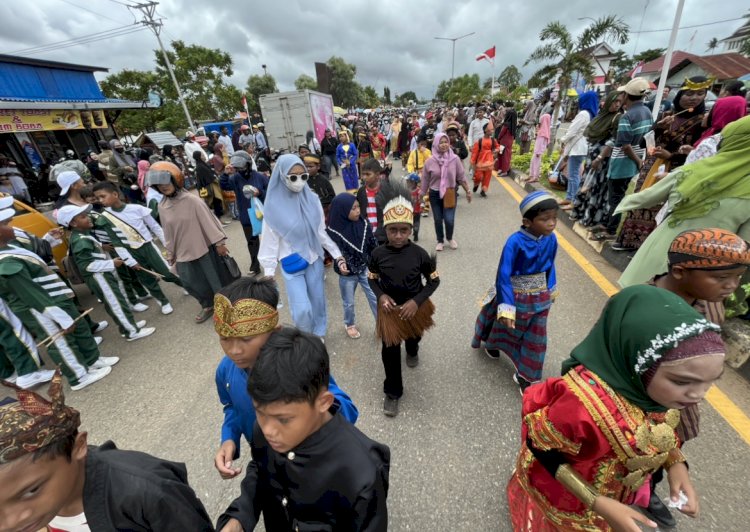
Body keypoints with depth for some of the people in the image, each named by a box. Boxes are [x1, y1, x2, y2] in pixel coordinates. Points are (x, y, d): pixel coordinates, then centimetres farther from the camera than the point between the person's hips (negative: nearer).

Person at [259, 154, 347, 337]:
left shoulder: (312, 200, -5)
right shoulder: (275, 207, -13)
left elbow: (322, 232, 2)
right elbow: (270, 243, -8)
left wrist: (338, 256, -2)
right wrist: (269, 274, -6)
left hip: (315, 259, 3)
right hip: (292, 264, -3)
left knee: (317, 300, 15)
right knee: (302, 310, -5)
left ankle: (318, 334, 41)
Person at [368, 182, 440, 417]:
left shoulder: (420, 254, -21)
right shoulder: (378, 254, -17)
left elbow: (434, 281, -9)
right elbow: (372, 279, -1)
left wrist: (417, 301, -22)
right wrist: (381, 296, -19)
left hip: (415, 307, 1)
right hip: (389, 308, 0)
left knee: (414, 336, 29)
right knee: (390, 349, 6)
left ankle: (412, 351, 68)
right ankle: (392, 392, 29)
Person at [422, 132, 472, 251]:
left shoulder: (454, 159, -6)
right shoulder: (430, 161, -6)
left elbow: (461, 177, 2)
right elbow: (425, 180, 2)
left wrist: (468, 191, 5)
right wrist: (421, 196, 7)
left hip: (450, 193, 0)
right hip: (435, 194, 1)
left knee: (449, 219, -6)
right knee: (438, 220, 8)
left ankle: (450, 239, 25)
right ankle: (440, 241, 30)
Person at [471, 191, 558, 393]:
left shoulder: (551, 239, -14)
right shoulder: (516, 242, -30)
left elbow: (550, 266, 4)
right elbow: (503, 275, -29)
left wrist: (551, 290, 14)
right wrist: (506, 306, -32)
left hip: (539, 298, 4)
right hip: (515, 295, -4)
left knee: (536, 337, 14)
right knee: (504, 324, 23)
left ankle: (524, 375, 34)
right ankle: (491, 343, 57)